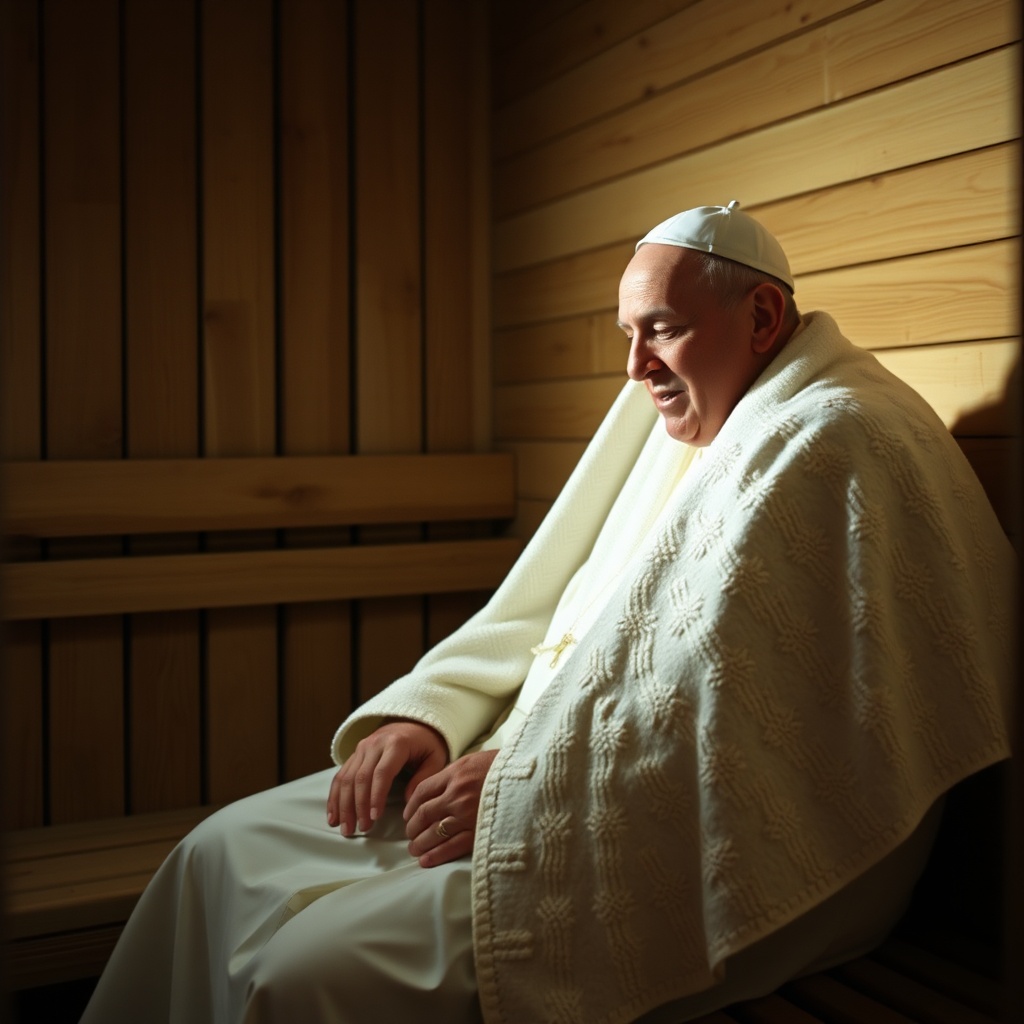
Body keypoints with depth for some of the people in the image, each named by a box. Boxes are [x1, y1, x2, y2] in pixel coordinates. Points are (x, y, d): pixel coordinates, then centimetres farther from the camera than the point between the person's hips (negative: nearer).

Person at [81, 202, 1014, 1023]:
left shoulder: (833, 445, -13)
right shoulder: (675, 421, 17)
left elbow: (737, 716, -23)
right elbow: (547, 613, 19)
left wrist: (527, 781, -20)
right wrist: (425, 713, 4)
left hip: (703, 857, -9)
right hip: (548, 779, 9)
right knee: (227, 852, 3)